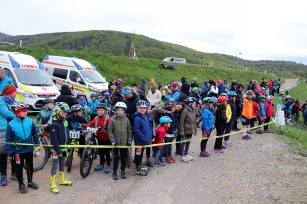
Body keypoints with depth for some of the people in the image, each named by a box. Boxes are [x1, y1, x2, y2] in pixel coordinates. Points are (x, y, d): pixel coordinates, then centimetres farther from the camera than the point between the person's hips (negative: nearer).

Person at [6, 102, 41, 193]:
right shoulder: (11, 124, -12)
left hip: (29, 149, 3)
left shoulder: (30, 121, -6)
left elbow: (35, 134, 5)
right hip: (18, 150, -2)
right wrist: (10, 152, -4)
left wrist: (38, 144, 5)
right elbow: (9, 140, -5)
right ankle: (21, 184, 30)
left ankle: (30, 181, 36)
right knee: (19, 167, 12)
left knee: (30, 166, 16)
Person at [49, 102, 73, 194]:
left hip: (64, 148, 8)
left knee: (62, 165, 21)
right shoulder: (54, 124, -20)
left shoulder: (65, 122, 4)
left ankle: (62, 180, 36)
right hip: (56, 149, -8)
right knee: (55, 166, 1)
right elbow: (54, 139, -21)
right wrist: (58, 150, -21)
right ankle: (53, 185, 9)